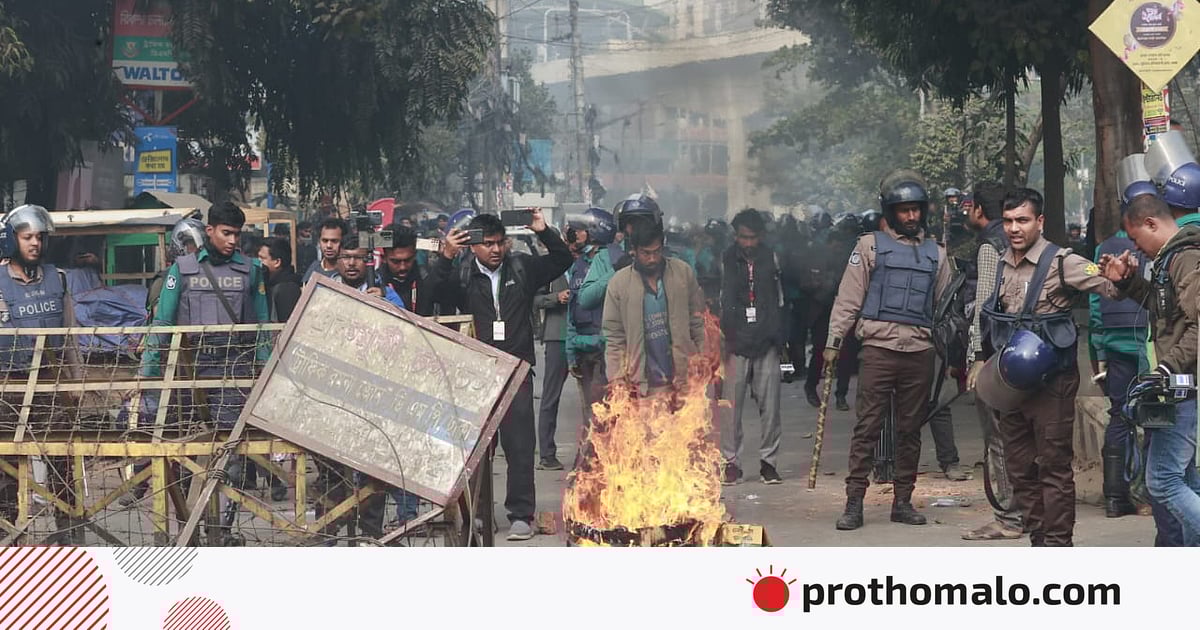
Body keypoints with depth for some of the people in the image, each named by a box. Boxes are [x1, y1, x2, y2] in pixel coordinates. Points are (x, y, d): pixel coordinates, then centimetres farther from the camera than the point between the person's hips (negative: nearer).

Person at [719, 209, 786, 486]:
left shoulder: (770, 258, 11)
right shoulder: (727, 261, 3)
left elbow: (779, 302, 15)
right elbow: (721, 303, 4)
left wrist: (779, 337, 8)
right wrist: (722, 338, -4)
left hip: (766, 344, 2)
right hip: (736, 345, -2)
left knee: (770, 405, 0)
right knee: (732, 405, -3)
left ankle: (769, 462, 7)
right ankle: (730, 462, 4)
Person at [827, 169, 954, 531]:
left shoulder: (935, 254, 16)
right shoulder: (871, 246, 6)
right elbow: (849, 298, 3)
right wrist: (834, 341, -3)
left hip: (920, 352, 3)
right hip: (879, 348, -3)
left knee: (910, 430, 7)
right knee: (867, 427, -6)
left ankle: (903, 501, 14)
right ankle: (854, 502, -5)